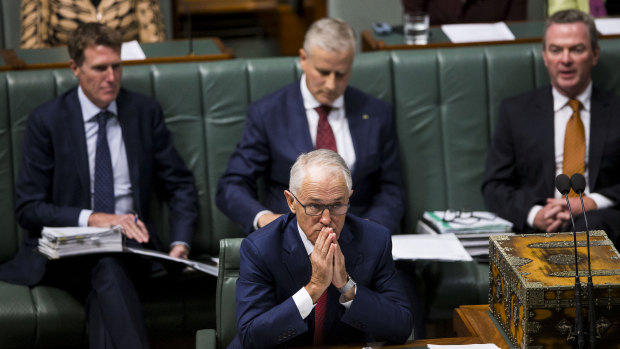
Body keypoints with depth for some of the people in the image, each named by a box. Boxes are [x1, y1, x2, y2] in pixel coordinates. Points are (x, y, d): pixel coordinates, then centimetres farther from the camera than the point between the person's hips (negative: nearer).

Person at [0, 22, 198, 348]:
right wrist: (92, 219, -17)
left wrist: (180, 244, -5)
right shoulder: (46, 120, 1)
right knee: (106, 264, -37)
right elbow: (28, 208, -2)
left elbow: (181, 186, 13)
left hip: (130, 247, 2)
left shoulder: (145, 112, 10)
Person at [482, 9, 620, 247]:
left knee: (593, 223, -38)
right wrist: (534, 214, -9)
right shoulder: (516, 111, 17)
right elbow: (494, 186, 12)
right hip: (538, 230, 0)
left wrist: (592, 203, -10)